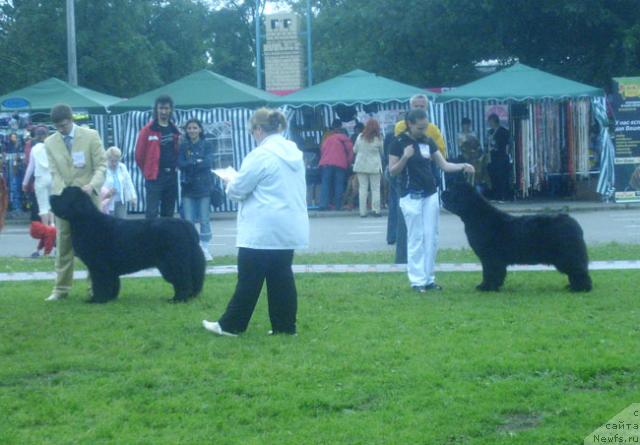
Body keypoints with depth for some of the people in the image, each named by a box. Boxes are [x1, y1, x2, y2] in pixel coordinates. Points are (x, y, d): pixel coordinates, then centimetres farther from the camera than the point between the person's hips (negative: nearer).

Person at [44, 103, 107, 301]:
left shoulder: (90, 136, -3)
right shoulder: (50, 142, 3)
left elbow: (101, 165, -5)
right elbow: (54, 173, 0)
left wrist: (92, 185, -22)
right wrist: (63, 194, -15)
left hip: (88, 197, -2)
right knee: (63, 244, 4)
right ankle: (61, 288, 11)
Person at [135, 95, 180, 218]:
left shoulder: (175, 130, 11)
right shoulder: (148, 130, -5)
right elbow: (139, 155, -1)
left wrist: (173, 167, 10)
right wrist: (149, 171, 8)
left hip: (172, 176, 5)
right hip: (154, 177, -5)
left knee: (169, 213, 10)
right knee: (152, 212, -10)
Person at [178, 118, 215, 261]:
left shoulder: (207, 145, 4)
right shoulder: (183, 146, 7)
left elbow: (208, 162, -9)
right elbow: (180, 164, -5)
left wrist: (190, 164, -12)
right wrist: (198, 163, -15)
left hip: (204, 186, -1)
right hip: (188, 187, 1)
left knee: (205, 220, 0)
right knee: (188, 221, -1)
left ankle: (205, 248, 8)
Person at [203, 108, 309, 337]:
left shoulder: (261, 155, -16)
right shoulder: (294, 152, 10)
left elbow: (238, 189, -11)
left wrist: (230, 185, 11)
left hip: (264, 230, -8)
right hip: (289, 228, 8)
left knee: (249, 279, -1)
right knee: (282, 276, 10)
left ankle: (231, 325, 7)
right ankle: (285, 325, 11)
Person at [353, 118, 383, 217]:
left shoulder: (360, 137, -1)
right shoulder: (378, 139, -7)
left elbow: (355, 150, 9)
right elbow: (382, 152, 5)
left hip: (360, 165, 2)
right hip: (374, 166, -2)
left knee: (362, 188, 4)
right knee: (375, 188, 4)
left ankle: (362, 211, 1)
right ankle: (376, 210, 2)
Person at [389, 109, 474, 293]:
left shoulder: (428, 141, 7)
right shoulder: (399, 143, -6)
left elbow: (444, 165, 7)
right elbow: (392, 171, -6)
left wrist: (462, 166, -9)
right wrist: (405, 157, -22)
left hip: (430, 194, 5)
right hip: (411, 196, -5)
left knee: (431, 238, 6)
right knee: (416, 239, -3)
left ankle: (429, 278, 12)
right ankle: (417, 280, 1)